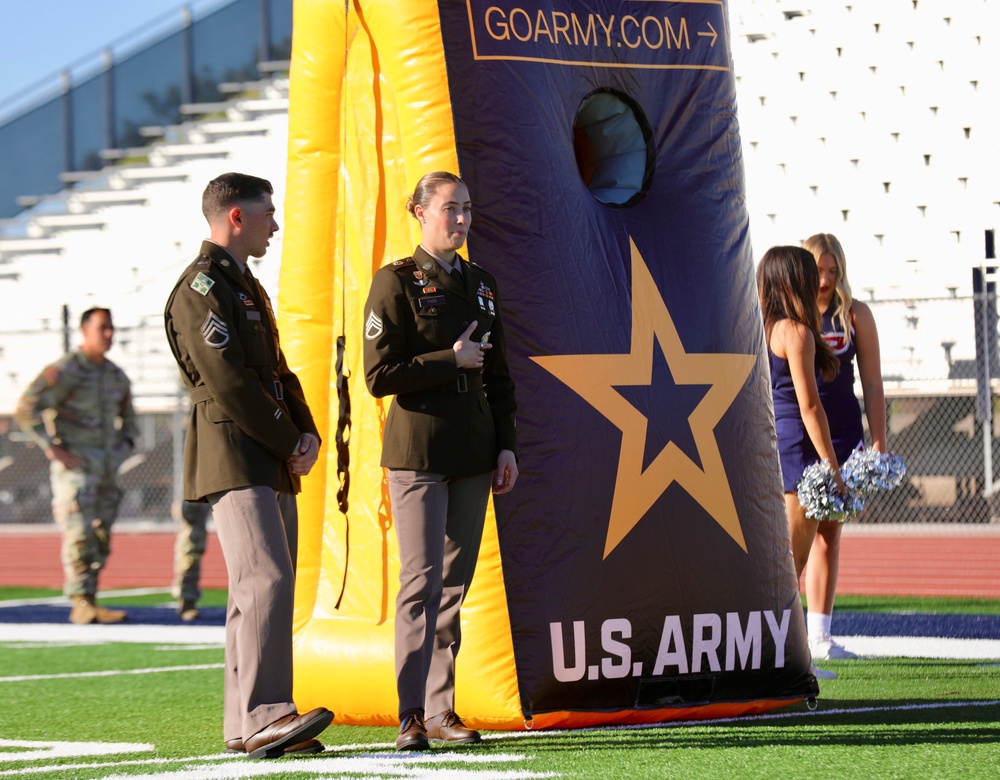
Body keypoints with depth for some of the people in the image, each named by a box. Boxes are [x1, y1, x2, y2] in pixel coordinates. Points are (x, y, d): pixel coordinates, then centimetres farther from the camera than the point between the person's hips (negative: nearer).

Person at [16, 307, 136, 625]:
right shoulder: (65, 370, -8)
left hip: (107, 466, 7)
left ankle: (90, 603, 12)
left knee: (101, 537, 6)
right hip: (75, 464, -7)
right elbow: (27, 408, -13)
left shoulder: (117, 376, 14)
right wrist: (53, 447, -16)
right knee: (79, 533, -13)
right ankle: (80, 602, -14)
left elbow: (127, 416, 31)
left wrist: (125, 444, 13)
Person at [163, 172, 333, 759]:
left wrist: (308, 434, 6)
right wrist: (289, 446, -11)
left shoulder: (246, 287, 22)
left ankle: (245, 726, 9)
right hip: (234, 460, -10)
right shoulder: (202, 288, -11)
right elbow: (229, 384, -17)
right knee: (267, 580, -19)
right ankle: (264, 716, -26)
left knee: (264, 588, 8)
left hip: (273, 464, 10)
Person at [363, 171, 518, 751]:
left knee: (456, 583, 7)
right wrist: (450, 361, -10)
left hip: (473, 453, 6)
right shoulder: (396, 283, -4)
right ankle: (412, 716, -9)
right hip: (419, 451, -6)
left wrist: (506, 445, 11)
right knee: (422, 581, -10)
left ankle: (441, 709, 12)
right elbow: (380, 375, -11)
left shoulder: (481, 284, 15)